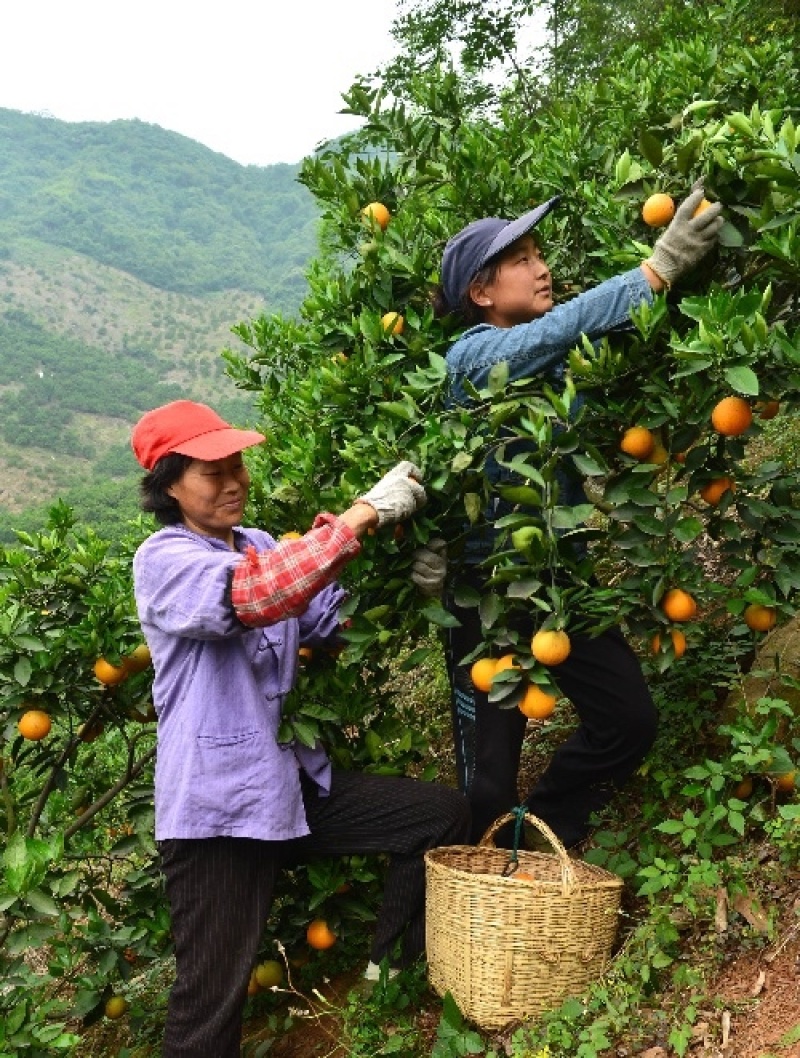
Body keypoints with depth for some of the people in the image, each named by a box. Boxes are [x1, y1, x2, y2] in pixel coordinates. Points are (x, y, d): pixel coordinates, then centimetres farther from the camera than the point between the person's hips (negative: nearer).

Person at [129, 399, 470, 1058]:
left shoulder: (261, 548, 12)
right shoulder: (163, 560, -13)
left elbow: (336, 623, 15)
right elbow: (249, 596, -33)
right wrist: (363, 514, -33)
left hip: (298, 784, 8)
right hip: (218, 805, -8)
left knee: (443, 815, 7)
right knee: (212, 1001, -3)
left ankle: (393, 974, 21)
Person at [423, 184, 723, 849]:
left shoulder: (565, 357, 5)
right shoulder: (473, 356, -16)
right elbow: (564, 327, -31)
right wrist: (662, 264, -37)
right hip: (487, 587, -6)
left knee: (631, 719, 1)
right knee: (490, 766, 1)